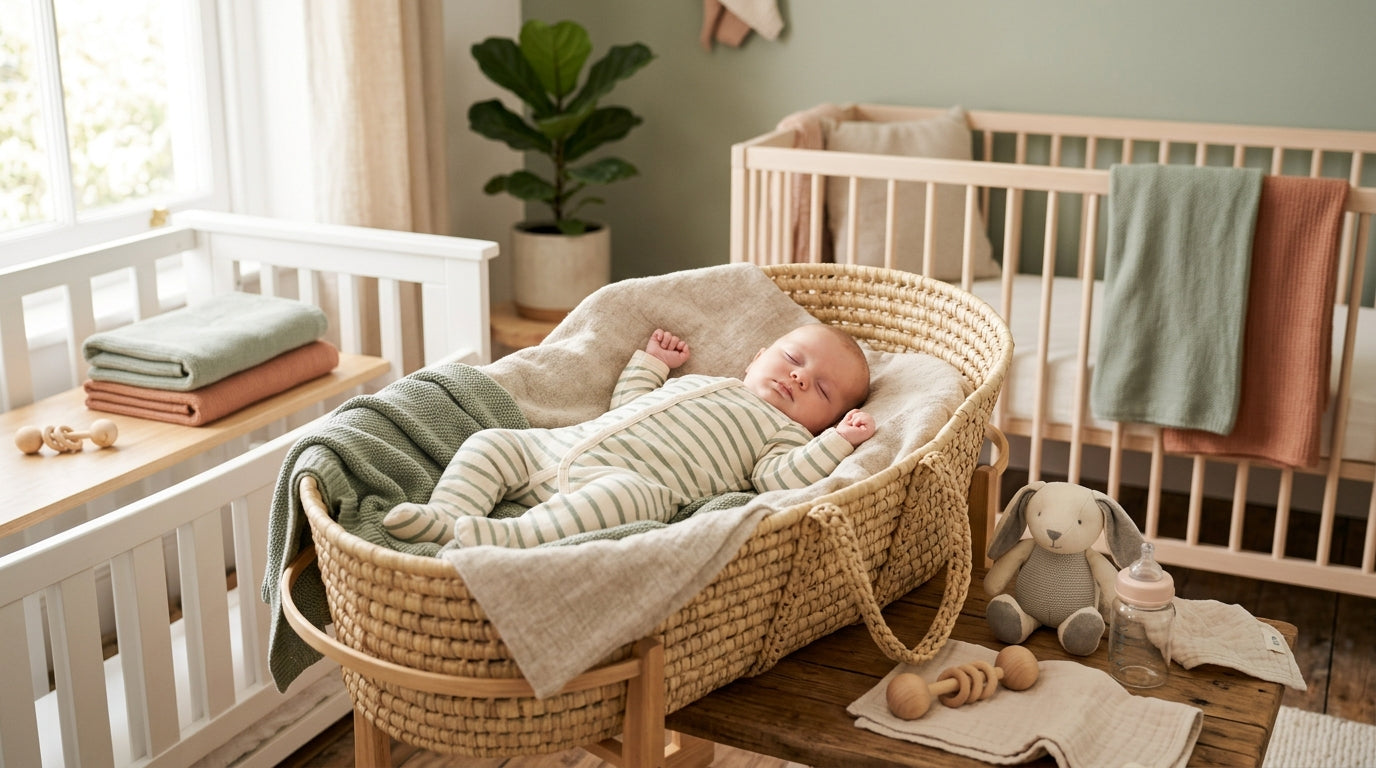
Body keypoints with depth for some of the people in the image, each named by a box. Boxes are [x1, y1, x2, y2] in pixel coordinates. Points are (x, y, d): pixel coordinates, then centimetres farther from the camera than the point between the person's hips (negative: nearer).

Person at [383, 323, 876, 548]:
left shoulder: (784, 433, 15)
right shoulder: (696, 381, 34)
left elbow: (784, 480, -7)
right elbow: (625, 404, 39)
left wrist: (838, 440, -9)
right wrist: (651, 361, 41)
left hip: (636, 478, -7)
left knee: (629, 494, -42)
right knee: (490, 442, 1)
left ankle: (511, 536, -53)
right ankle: (447, 516, -20)